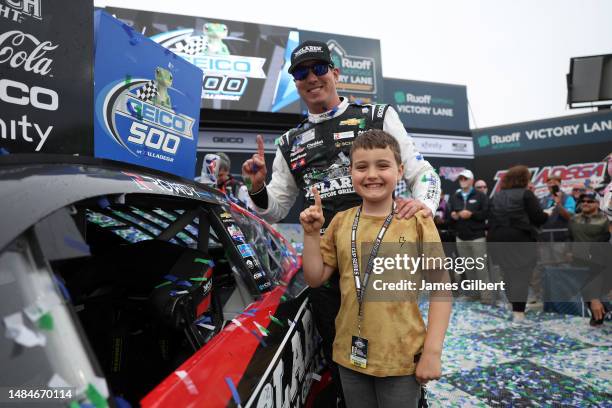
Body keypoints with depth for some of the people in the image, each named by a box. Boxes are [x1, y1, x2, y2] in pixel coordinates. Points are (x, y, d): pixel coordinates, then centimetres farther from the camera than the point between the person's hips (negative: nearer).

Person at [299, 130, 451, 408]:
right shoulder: (340, 222, 0)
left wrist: (432, 351, -12)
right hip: (350, 354, 3)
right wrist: (311, 234, -9)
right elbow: (315, 279, 3)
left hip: (401, 357, -3)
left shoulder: (417, 221, -9)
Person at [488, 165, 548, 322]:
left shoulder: (497, 196, 12)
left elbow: (492, 218, 12)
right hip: (520, 239, -5)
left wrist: (492, 236, 17)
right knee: (521, 275, -1)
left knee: (508, 274, 15)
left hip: (498, 239, 6)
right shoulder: (526, 194, -5)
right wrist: (548, 214, 14)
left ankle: (515, 305, 26)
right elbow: (538, 217, -6)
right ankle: (518, 311, -2)